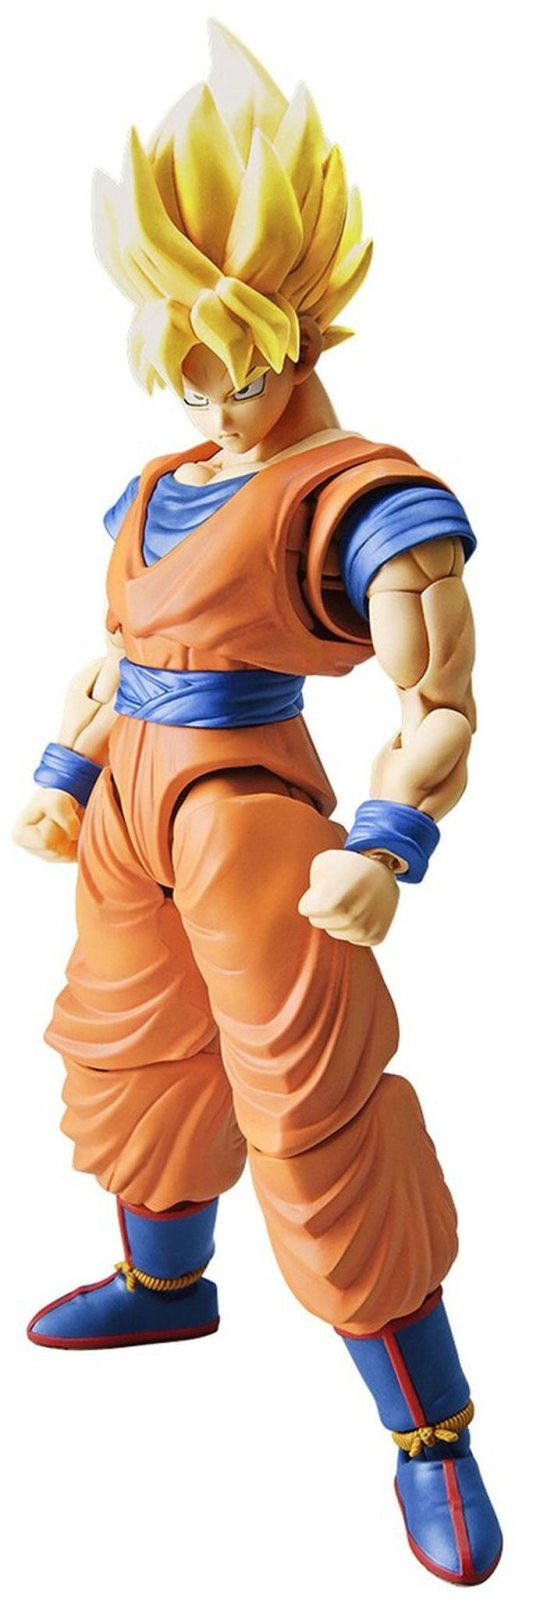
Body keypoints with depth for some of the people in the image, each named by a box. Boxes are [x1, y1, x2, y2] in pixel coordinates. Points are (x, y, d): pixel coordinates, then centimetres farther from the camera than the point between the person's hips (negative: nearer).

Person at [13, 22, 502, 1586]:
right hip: (133, 803, 8)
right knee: (130, 1047, 21)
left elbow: (442, 709, -16)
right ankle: (166, 1281, 47)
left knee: (314, 1113, -7)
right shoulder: (160, 492, 11)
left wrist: (386, 848, -28)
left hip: (247, 807, -8)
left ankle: (432, 1429, 7)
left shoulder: (365, 501, -13)